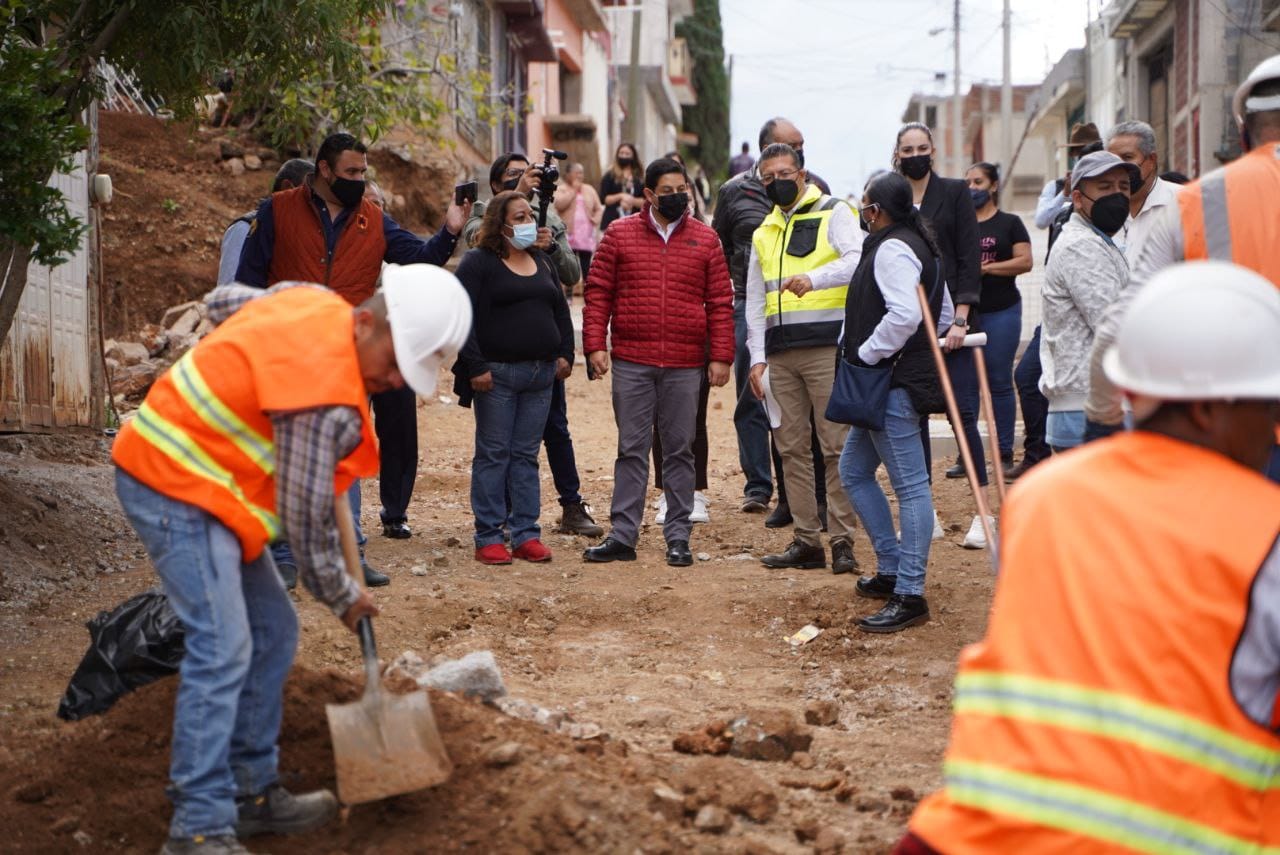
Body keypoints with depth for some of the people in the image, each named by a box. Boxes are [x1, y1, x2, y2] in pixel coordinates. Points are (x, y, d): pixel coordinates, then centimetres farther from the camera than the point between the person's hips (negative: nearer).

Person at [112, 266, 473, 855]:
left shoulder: (313, 300, 2)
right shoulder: (325, 399, -25)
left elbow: (224, 302, 21)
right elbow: (305, 515, -16)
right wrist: (342, 597, -1)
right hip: (174, 484, -11)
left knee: (272, 634, 13)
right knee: (221, 647, -18)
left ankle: (253, 793, 21)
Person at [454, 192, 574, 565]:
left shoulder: (541, 262, 16)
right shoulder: (478, 263, -5)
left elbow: (561, 309, 23)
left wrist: (565, 353, 11)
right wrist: (475, 366, -17)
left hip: (541, 374, 6)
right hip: (498, 373, -6)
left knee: (526, 454, 9)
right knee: (493, 455, 0)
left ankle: (526, 535, 12)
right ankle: (488, 538, 4)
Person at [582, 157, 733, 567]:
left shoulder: (705, 239, 6)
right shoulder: (620, 234, 4)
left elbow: (720, 302, 6)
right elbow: (598, 292, 4)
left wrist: (720, 356, 0)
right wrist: (595, 344, -5)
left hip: (685, 365, 1)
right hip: (631, 362, -1)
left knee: (680, 451, 6)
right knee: (631, 449, 3)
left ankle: (678, 537, 13)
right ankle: (622, 536, 7)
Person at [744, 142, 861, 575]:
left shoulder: (834, 213, 3)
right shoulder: (764, 233, 20)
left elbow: (857, 260, -14)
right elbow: (755, 299, 19)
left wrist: (814, 278, -31)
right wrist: (757, 356, 9)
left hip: (826, 346, -6)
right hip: (780, 353, 6)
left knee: (836, 446, -7)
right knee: (791, 449, 5)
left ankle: (842, 540, -5)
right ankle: (806, 540, 10)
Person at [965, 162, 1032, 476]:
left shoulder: (1010, 223, 3)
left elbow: (1025, 261, -8)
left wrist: (986, 267, -15)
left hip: (1001, 312, -3)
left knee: (1000, 382, -1)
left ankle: (1005, 453, 5)